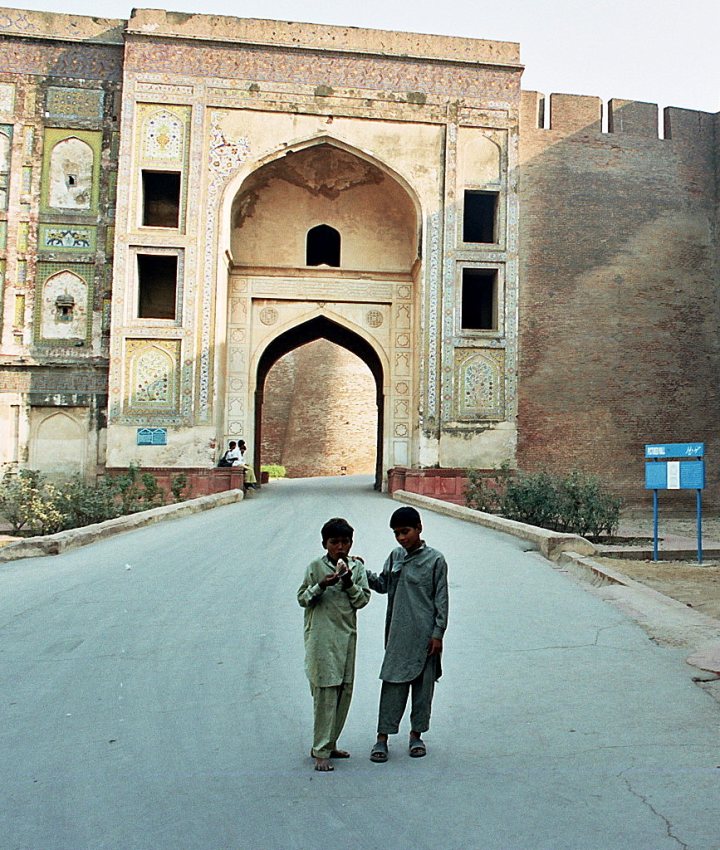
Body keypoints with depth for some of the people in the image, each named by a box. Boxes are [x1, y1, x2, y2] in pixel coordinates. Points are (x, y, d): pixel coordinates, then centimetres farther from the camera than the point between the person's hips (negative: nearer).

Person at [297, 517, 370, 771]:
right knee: (325, 693, -6)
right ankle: (320, 752, 2)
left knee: (344, 692, 10)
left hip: (347, 636, 5)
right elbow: (302, 598, -2)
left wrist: (349, 584, -14)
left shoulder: (357, 566, 7)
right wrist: (322, 585, -19)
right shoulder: (316, 567, -3)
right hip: (321, 638, -5)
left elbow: (363, 599, 3)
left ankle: (329, 744, 24)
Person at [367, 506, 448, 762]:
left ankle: (416, 734, 25)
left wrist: (438, 633, -7)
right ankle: (382, 738, 11)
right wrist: (362, 572, -4)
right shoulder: (395, 556, 6)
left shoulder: (435, 560, -6)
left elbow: (441, 600, -5)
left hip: (424, 635, -2)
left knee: (423, 685, 9)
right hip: (398, 634, 3)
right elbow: (383, 585, 12)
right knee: (393, 683, 3)